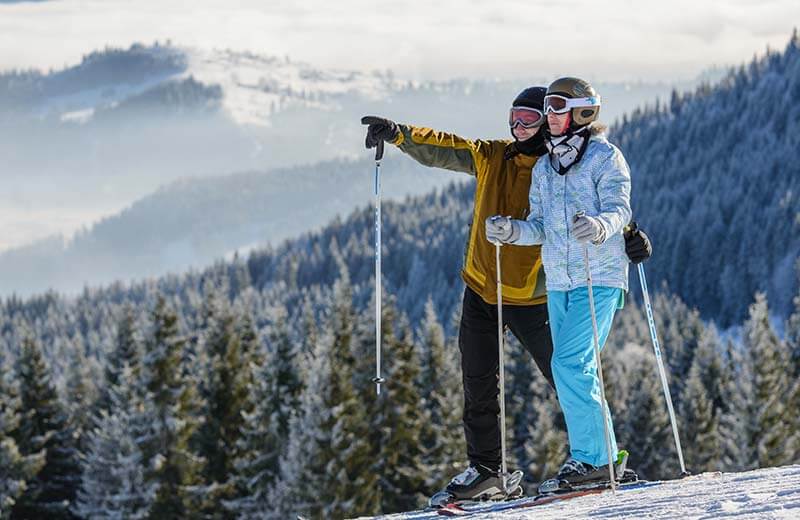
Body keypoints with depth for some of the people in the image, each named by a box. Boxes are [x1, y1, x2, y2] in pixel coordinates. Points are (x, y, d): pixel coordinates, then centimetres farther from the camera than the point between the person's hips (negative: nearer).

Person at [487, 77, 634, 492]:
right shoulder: (543, 169, 15)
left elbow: (619, 210, -16)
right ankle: (604, 456, 17)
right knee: (580, 373, 9)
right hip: (558, 282, 7)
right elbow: (541, 227, 15)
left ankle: (591, 457, -12)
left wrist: (599, 226, -37)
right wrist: (512, 230, -5)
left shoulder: (605, 158, -4)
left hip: (599, 278, -7)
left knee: (570, 364, -18)